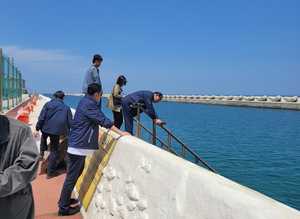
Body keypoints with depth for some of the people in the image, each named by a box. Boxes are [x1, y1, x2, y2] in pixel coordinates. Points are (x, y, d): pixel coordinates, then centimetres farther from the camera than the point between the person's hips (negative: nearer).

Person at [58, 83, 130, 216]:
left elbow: (98, 119, 21)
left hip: (78, 145, 10)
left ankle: (64, 200, 33)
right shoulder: (89, 104, -18)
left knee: (75, 174, 20)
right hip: (79, 146, -10)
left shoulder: (86, 102, 13)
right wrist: (121, 133, -20)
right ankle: (64, 208, 10)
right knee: (72, 177, -1)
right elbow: (103, 120, -23)